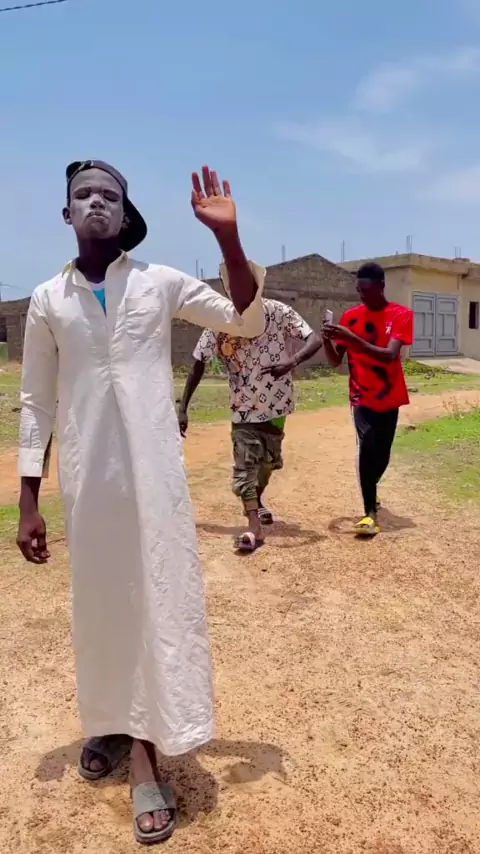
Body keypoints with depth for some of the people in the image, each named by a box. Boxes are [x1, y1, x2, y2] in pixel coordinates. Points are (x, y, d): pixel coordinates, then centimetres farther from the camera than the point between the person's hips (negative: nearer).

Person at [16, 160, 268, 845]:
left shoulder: (162, 283, 3)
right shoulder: (48, 300, 6)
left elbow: (248, 323, -1)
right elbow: (36, 404, 7)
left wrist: (228, 236, -12)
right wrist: (28, 502, 4)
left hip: (153, 474, -1)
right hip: (87, 478, 2)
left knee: (158, 600, 1)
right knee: (99, 603, 14)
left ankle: (144, 753, 15)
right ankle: (110, 721, 38)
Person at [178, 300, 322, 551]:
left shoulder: (277, 312, -13)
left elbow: (314, 340, -18)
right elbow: (199, 363, -5)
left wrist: (292, 362, -39)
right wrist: (183, 407, -11)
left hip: (275, 402, 1)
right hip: (243, 407, -1)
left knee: (268, 460, 18)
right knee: (244, 467, -9)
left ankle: (257, 501, 46)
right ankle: (254, 527, -3)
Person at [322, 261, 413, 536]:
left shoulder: (402, 315, -9)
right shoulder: (350, 316, -2)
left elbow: (389, 356, -25)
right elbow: (336, 361, -3)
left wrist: (352, 338, -35)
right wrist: (327, 340, -24)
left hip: (389, 398, 0)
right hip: (362, 397, 0)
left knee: (382, 454, 14)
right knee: (368, 449, -19)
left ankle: (371, 492, 44)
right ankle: (370, 512, -10)